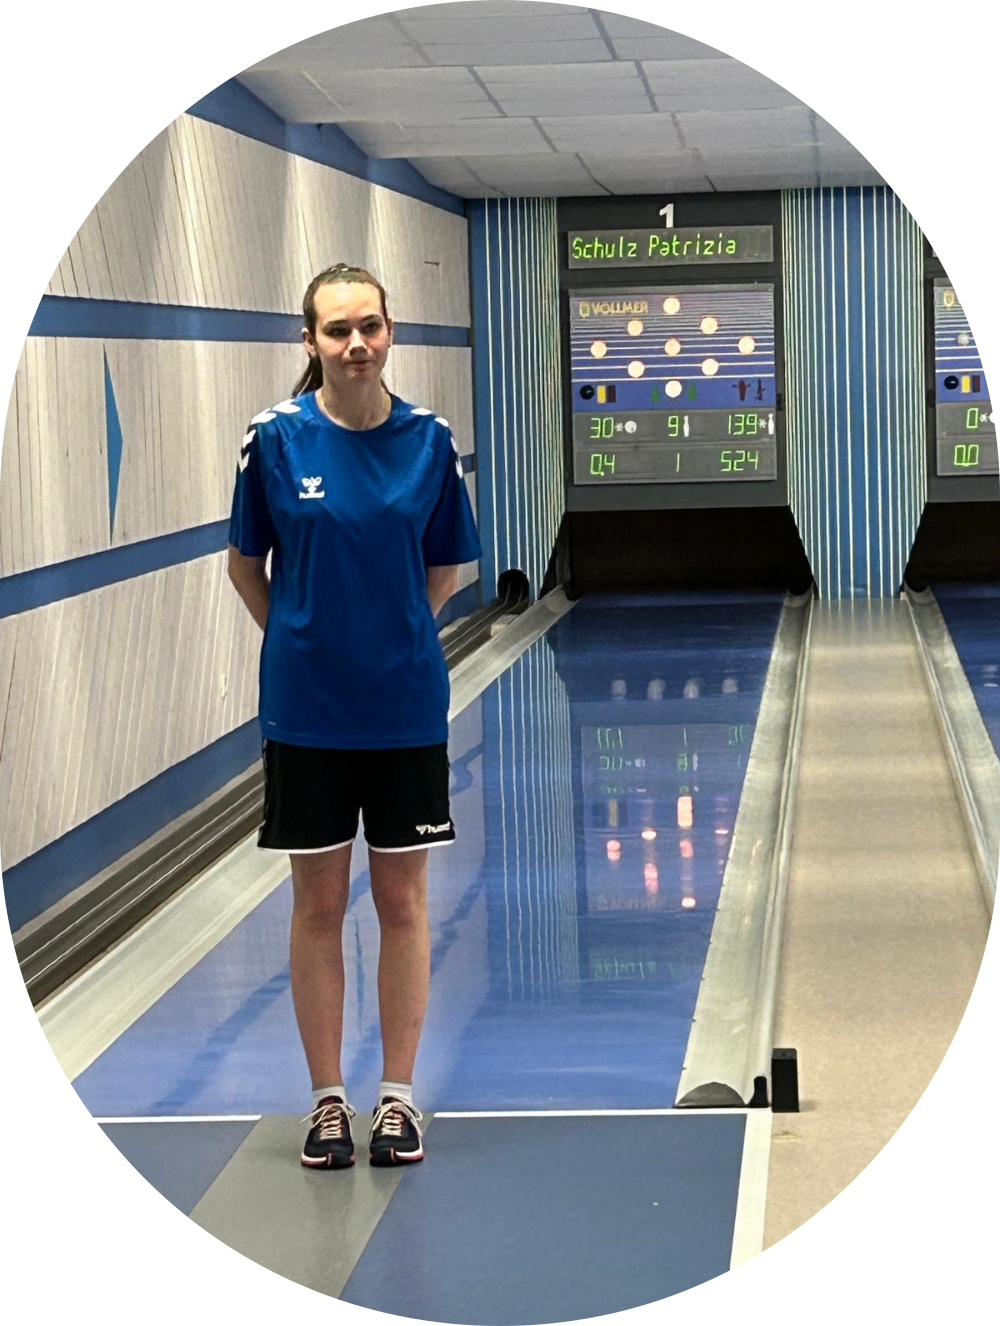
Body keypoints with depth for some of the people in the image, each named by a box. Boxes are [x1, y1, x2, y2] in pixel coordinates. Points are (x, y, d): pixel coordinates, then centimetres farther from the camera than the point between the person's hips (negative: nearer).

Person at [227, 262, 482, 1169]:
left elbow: (445, 567, 8)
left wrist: (393, 635, 3)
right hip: (305, 710, -1)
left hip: (405, 707, 1)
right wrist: (302, 639, 2)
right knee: (319, 903, 7)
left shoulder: (428, 440, -4)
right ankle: (327, 1099, 17)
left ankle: (397, 1096, 18)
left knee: (402, 899, 7)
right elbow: (247, 564, 5)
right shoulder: (277, 438, -7)